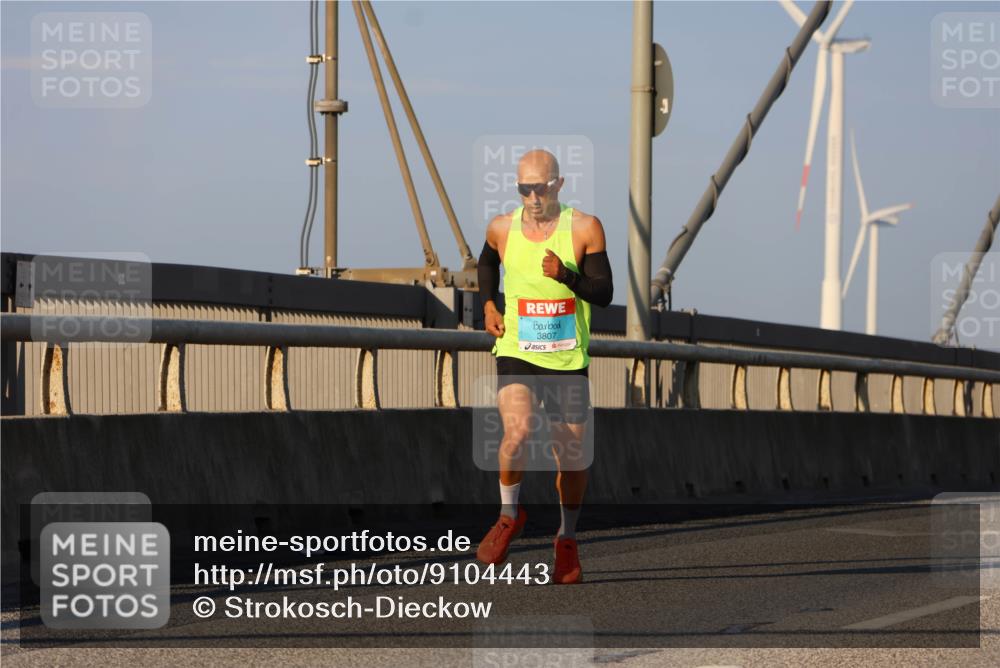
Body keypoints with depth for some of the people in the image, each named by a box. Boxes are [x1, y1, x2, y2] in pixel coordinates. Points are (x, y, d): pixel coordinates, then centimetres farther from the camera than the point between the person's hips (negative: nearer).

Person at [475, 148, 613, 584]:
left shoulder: (585, 229, -8)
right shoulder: (502, 229, -1)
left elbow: (604, 294, -9)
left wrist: (565, 275, -26)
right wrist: (488, 304, 9)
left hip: (568, 360, 0)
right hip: (516, 353, 0)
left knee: (571, 455, 6)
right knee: (516, 433, -25)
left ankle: (567, 540, 29)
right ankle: (509, 515, 1)